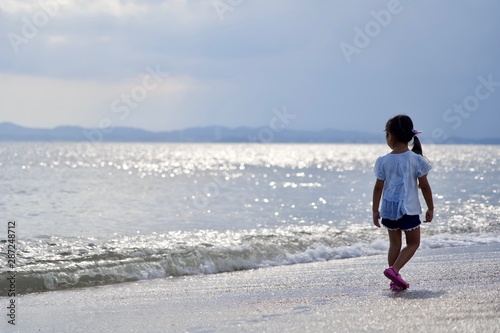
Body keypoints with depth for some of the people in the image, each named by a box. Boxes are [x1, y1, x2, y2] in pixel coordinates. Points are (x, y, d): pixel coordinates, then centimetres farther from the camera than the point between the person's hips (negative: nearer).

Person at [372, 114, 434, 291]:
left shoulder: (384, 161, -3)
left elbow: (378, 188, 0)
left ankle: (395, 281, 17)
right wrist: (430, 208, 7)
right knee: (413, 243, 9)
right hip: (408, 209, -3)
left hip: (388, 208, 3)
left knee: (394, 244, 15)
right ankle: (394, 269, -11)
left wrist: (375, 211, 9)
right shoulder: (416, 159, -8)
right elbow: (424, 186, -4)